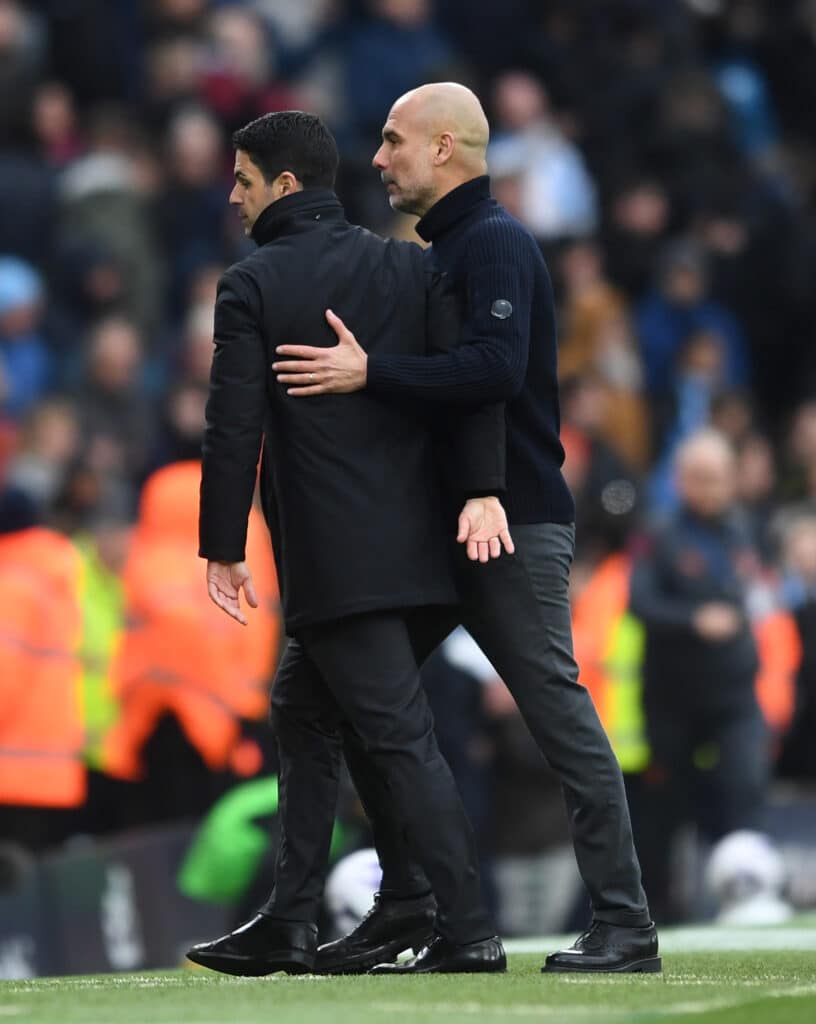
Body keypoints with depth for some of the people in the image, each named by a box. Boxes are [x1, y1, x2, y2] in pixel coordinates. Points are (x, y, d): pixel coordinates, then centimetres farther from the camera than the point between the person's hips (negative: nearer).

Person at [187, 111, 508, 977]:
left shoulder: (252, 288, -4)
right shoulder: (408, 267, 12)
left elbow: (233, 427, -9)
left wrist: (221, 546, -3)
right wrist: (481, 490, -6)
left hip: (334, 562, -7)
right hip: (417, 545, 7)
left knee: (400, 735, -8)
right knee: (301, 711, 18)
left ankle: (467, 931, -13)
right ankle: (288, 923, 18)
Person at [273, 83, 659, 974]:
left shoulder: (495, 244, -12)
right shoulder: (441, 249, 19)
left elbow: (495, 368, -27)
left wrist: (369, 374, -29)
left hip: (514, 526, -10)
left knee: (561, 717, -9)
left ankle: (625, 928, -6)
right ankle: (404, 905, 15)